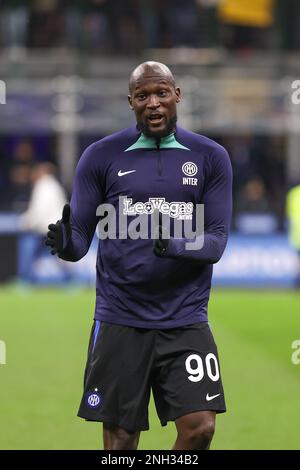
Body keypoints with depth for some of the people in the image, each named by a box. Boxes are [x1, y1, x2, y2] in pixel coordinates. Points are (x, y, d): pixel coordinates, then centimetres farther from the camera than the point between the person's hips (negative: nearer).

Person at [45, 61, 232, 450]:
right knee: (120, 440, 1)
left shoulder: (210, 157, 4)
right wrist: (65, 243, -21)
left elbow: (217, 240, -1)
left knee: (199, 427, -13)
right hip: (119, 322, 0)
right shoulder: (101, 156, 3)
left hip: (185, 322, 0)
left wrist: (176, 246, -23)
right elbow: (81, 236, 4)